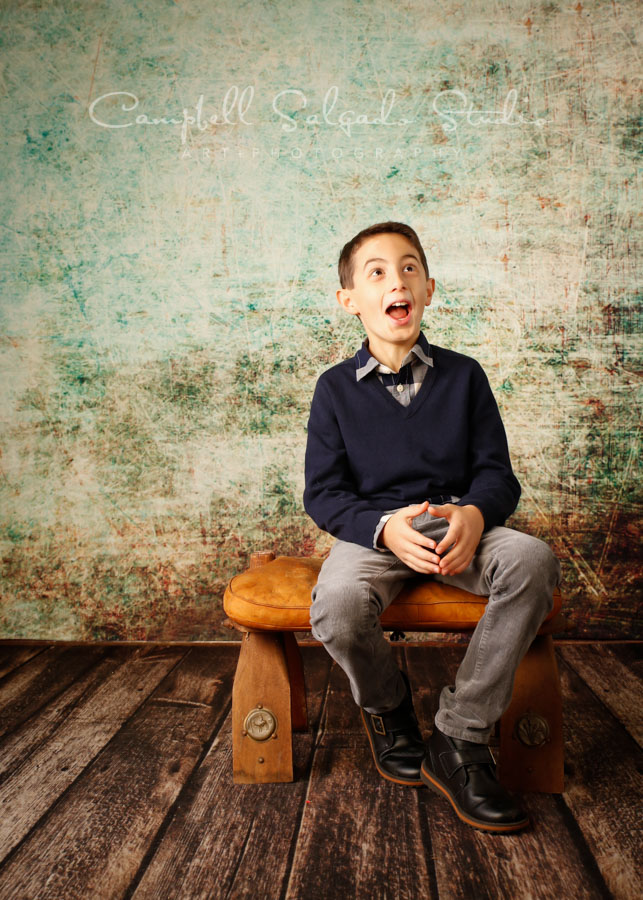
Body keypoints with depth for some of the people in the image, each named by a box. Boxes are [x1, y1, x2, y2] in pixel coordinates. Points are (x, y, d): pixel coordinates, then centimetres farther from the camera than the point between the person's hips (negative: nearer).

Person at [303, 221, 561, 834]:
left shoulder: (463, 375, 8)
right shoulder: (336, 387, 4)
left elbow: (497, 473, 4)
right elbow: (323, 494, -2)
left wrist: (474, 514, -21)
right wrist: (385, 527, -22)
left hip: (457, 522, 2)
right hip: (373, 529, -1)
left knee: (533, 561, -30)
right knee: (336, 604, -34)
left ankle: (459, 741, -14)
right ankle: (388, 709, 4)